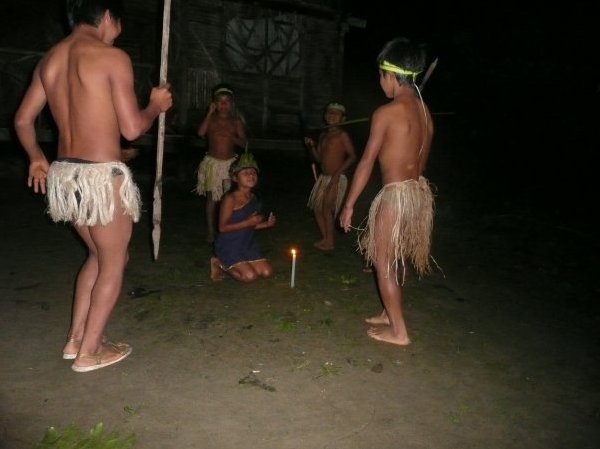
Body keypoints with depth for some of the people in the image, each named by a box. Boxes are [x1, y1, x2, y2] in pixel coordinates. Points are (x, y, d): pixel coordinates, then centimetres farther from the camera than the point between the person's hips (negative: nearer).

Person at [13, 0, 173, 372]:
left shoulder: (49, 60, 11)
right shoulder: (112, 57, -11)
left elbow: (23, 120, 16)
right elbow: (132, 128, -15)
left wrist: (37, 158, 31)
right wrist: (157, 105, 4)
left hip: (64, 175, 8)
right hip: (102, 176, -8)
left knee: (99, 255, 23)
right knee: (114, 263, 10)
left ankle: (76, 338, 29)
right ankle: (89, 352, 19)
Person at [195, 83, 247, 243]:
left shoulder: (236, 121, 3)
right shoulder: (210, 118, 0)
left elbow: (243, 143, 0)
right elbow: (201, 132, -17)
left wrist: (230, 136, -18)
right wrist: (210, 112, -15)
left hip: (230, 163, 1)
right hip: (212, 162, -1)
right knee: (212, 197, 3)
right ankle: (210, 231, 11)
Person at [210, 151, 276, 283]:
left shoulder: (253, 198, 5)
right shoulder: (230, 198, -19)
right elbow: (223, 227, -22)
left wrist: (266, 224, -1)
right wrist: (249, 222, -26)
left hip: (247, 245, 8)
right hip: (229, 246, -8)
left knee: (267, 272, 0)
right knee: (250, 276, -18)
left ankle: (230, 265, 17)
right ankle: (219, 264, 7)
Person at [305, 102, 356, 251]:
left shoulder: (342, 135, -8)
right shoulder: (323, 135, 13)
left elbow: (352, 156, -15)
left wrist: (337, 174, -20)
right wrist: (312, 146, -1)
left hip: (337, 179, -7)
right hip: (323, 177, 7)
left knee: (327, 210, -5)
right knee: (317, 208, 8)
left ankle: (330, 242, 9)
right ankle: (325, 238, 21)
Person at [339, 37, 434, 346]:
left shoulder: (387, 112, -14)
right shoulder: (424, 111, 10)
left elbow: (367, 161, -13)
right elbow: (420, 157, 14)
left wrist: (348, 204, -7)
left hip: (396, 194, -8)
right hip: (420, 191, 8)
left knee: (383, 262, 6)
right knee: (390, 257, 22)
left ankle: (398, 331, 16)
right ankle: (389, 314, 36)